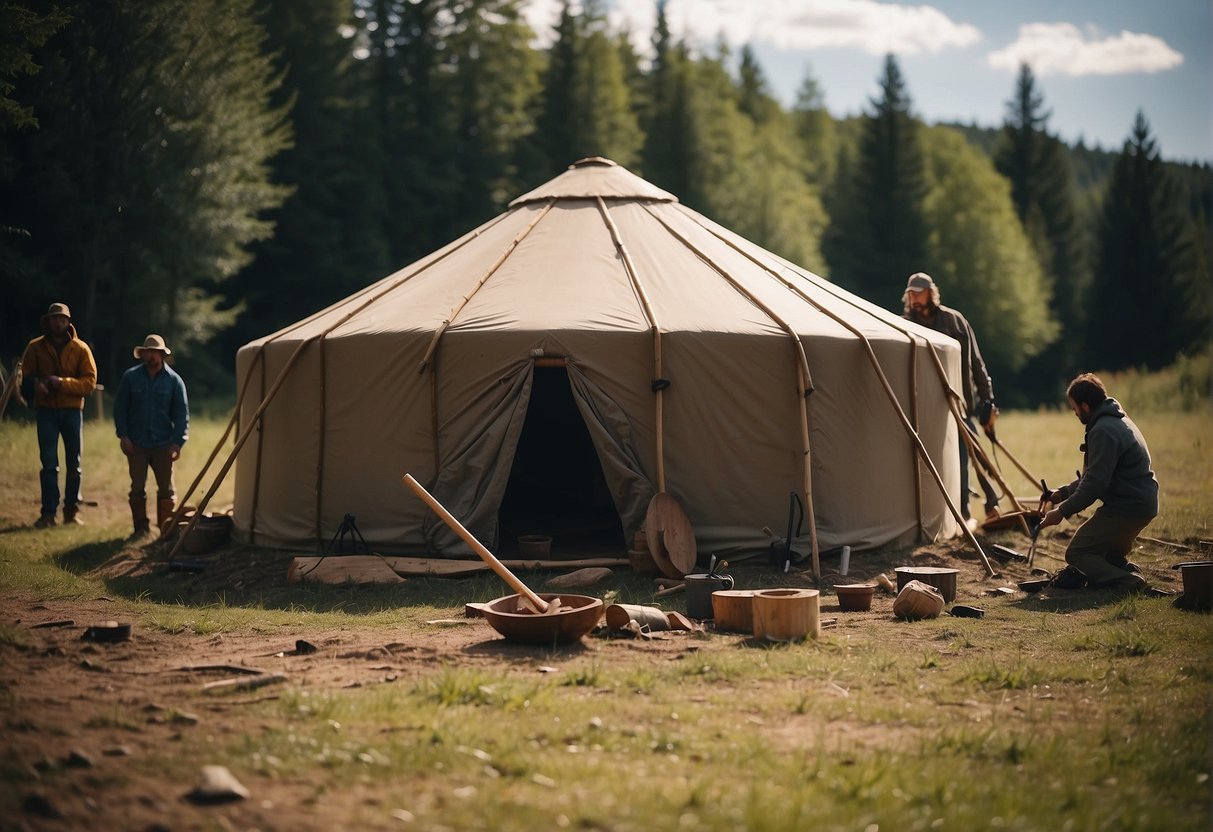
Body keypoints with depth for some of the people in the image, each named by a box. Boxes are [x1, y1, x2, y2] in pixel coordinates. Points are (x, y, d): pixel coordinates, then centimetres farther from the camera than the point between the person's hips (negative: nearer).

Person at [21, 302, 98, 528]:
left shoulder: (80, 349, -1)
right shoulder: (35, 347, 3)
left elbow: (90, 381, -7)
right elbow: (26, 375, 7)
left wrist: (63, 383, -21)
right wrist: (35, 384, -16)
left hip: (72, 410, 0)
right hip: (46, 410, 0)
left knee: (74, 464, 6)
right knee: (48, 463, -3)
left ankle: (72, 509, 15)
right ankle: (48, 512, -1)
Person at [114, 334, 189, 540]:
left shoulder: (173, 380, 0)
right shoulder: (130, 377, 1)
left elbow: (182, 414, 0)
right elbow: (120, 408, 4)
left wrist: (177, 442, -8)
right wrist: (123, 435, -5)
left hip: (163, 445, 0)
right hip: (136, 444, 0)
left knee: (166, 489, 4)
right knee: (137, 488, 3)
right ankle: (141, 527, 13)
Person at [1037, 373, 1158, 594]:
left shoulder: (1103, 431, -18)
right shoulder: (1118, 421, 17)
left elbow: (1095, 483, -22)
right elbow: (1094, 475, 24)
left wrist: (1063, 511, -15)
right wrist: (1063, 492, 20)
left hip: (1127, 508, -11)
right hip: (1143, 503, 11)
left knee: (1076, 554, -5)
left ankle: (1128, 583, -18)